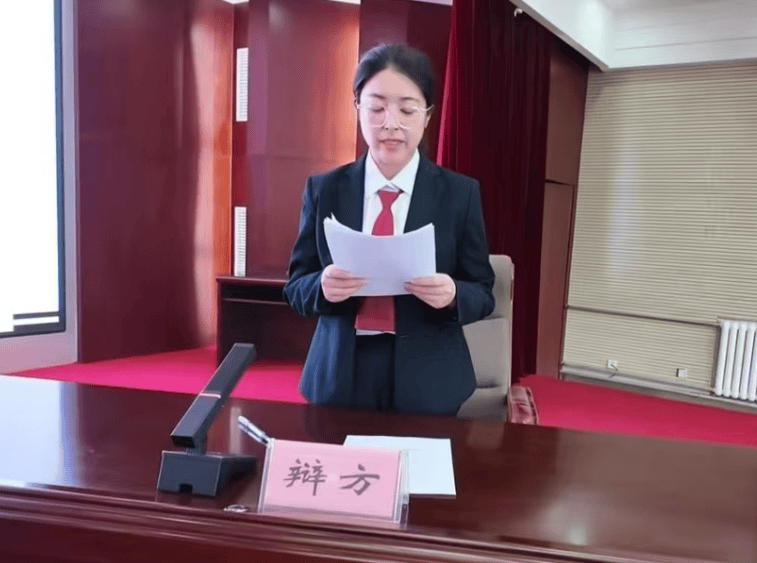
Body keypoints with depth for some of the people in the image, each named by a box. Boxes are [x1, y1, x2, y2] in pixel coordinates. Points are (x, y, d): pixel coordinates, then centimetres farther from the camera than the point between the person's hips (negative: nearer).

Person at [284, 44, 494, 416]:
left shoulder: (460, 193, -1)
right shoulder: (323, 190, 1)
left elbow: (482, 294, 2)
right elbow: (295, 287, 4)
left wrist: (452, 295, -21)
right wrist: (323, 286, -19)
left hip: (427, 383, 0)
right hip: (338, 378, 1)